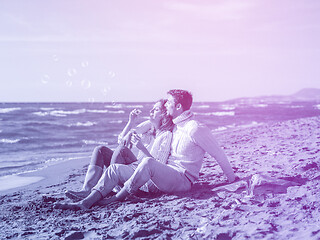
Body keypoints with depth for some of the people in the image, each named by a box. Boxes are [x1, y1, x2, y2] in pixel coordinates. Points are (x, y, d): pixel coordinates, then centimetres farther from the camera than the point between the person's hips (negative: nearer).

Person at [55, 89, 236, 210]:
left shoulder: (196, 129, -9)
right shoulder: (175, 126, 18)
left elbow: (218, 153, -3)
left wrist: (232, 178, 3)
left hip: (182, 180, -9)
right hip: (166, 175, 9)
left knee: (148, 164, -40)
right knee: (115, 169, -4)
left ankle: (117, 198, -23)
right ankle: (85, 203, -18)